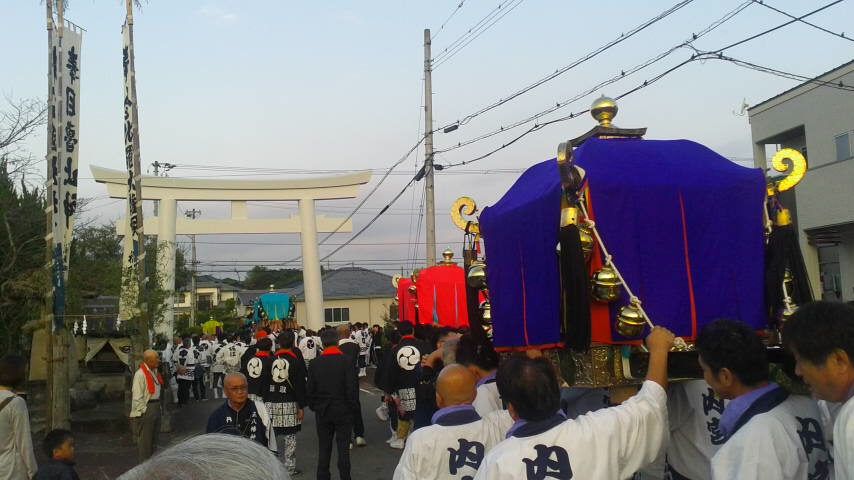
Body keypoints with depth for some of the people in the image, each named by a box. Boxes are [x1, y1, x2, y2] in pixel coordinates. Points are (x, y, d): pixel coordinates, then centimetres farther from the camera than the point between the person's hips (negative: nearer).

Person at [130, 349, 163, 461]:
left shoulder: (154, 371, 9)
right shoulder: (140, 374, -19)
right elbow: (137, 396, -19)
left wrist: (158, 405, 16)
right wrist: (143, 410, -18)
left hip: (156, 407, 9)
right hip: (146, 409, -9)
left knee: (154, 436, 19)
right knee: (145, 438, 0)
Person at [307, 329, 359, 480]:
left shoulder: (315, 363, -2)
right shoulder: (346, 361, -11)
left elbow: (309, 389, 2)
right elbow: (352, 387, -11)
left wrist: (314, 406, 14)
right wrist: (353, 406, 0)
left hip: (322, 412, 3)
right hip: (343, 411, -3)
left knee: (324, 448, 11)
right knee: (343, 447, 4)